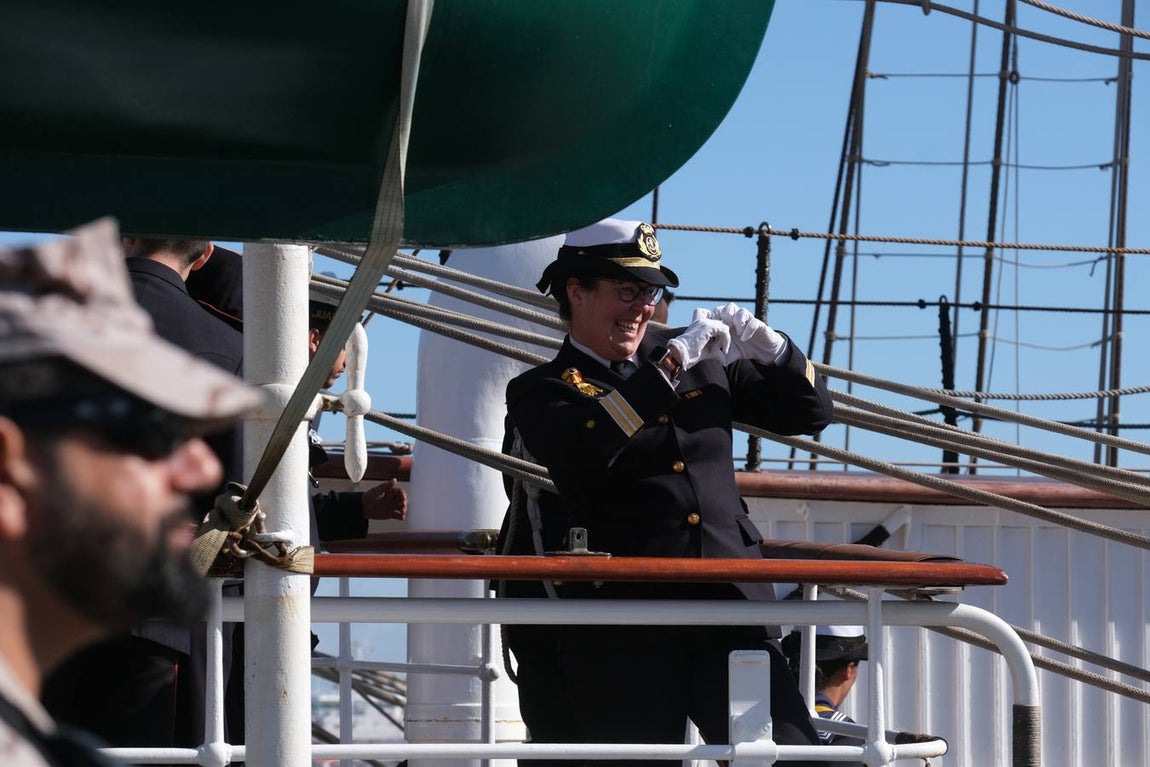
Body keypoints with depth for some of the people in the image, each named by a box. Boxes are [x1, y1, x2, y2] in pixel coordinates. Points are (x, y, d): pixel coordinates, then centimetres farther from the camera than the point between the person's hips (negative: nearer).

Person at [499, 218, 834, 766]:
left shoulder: (701, 363, 17)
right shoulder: (539, 391, 4)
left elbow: (809, 412, 21)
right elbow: (585, 455, -18)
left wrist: (769, 348, 1)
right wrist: (670, 366, -15)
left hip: (728, 607, 3)